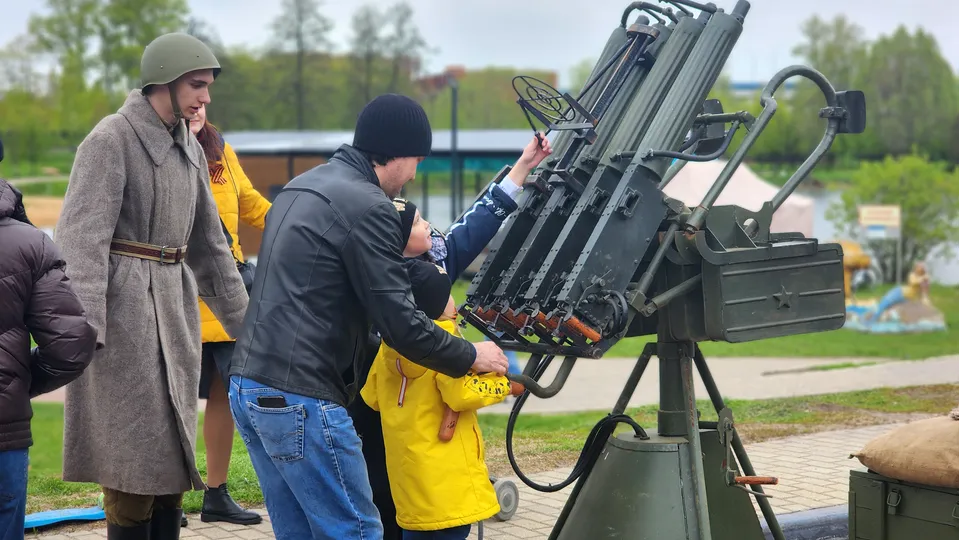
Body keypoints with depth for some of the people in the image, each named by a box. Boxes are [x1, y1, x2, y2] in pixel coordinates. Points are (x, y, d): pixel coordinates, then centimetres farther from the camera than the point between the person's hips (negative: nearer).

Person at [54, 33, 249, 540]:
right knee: (134, 449, -4)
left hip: (175, 304, 8)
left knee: (171, 450, 10)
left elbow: (207, 241, 19)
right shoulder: (110, 140, -10)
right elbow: (82, 238, -16)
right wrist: (85, 328, -25)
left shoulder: (189, 147, 13)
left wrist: (242, 318, 19)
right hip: (124, 304, -7)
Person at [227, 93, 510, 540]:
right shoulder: (367, 206, -12)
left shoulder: (303, 188, 18)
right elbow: (399, 324, -14)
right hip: (300, 400, -10)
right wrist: (470, 356, 1)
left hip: (249, 386, 10)